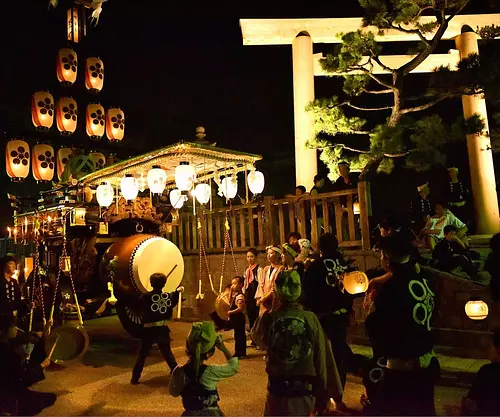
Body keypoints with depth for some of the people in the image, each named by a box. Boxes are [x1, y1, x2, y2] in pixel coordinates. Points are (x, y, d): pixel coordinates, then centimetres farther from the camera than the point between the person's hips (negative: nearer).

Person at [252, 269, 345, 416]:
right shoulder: (311, 318, -12)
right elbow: (323, 359, -8)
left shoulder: (269, 318, -12)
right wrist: (323, 394, 2)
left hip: (278, 389, 0)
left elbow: (259, 339, 10)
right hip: (306, 389, 1)